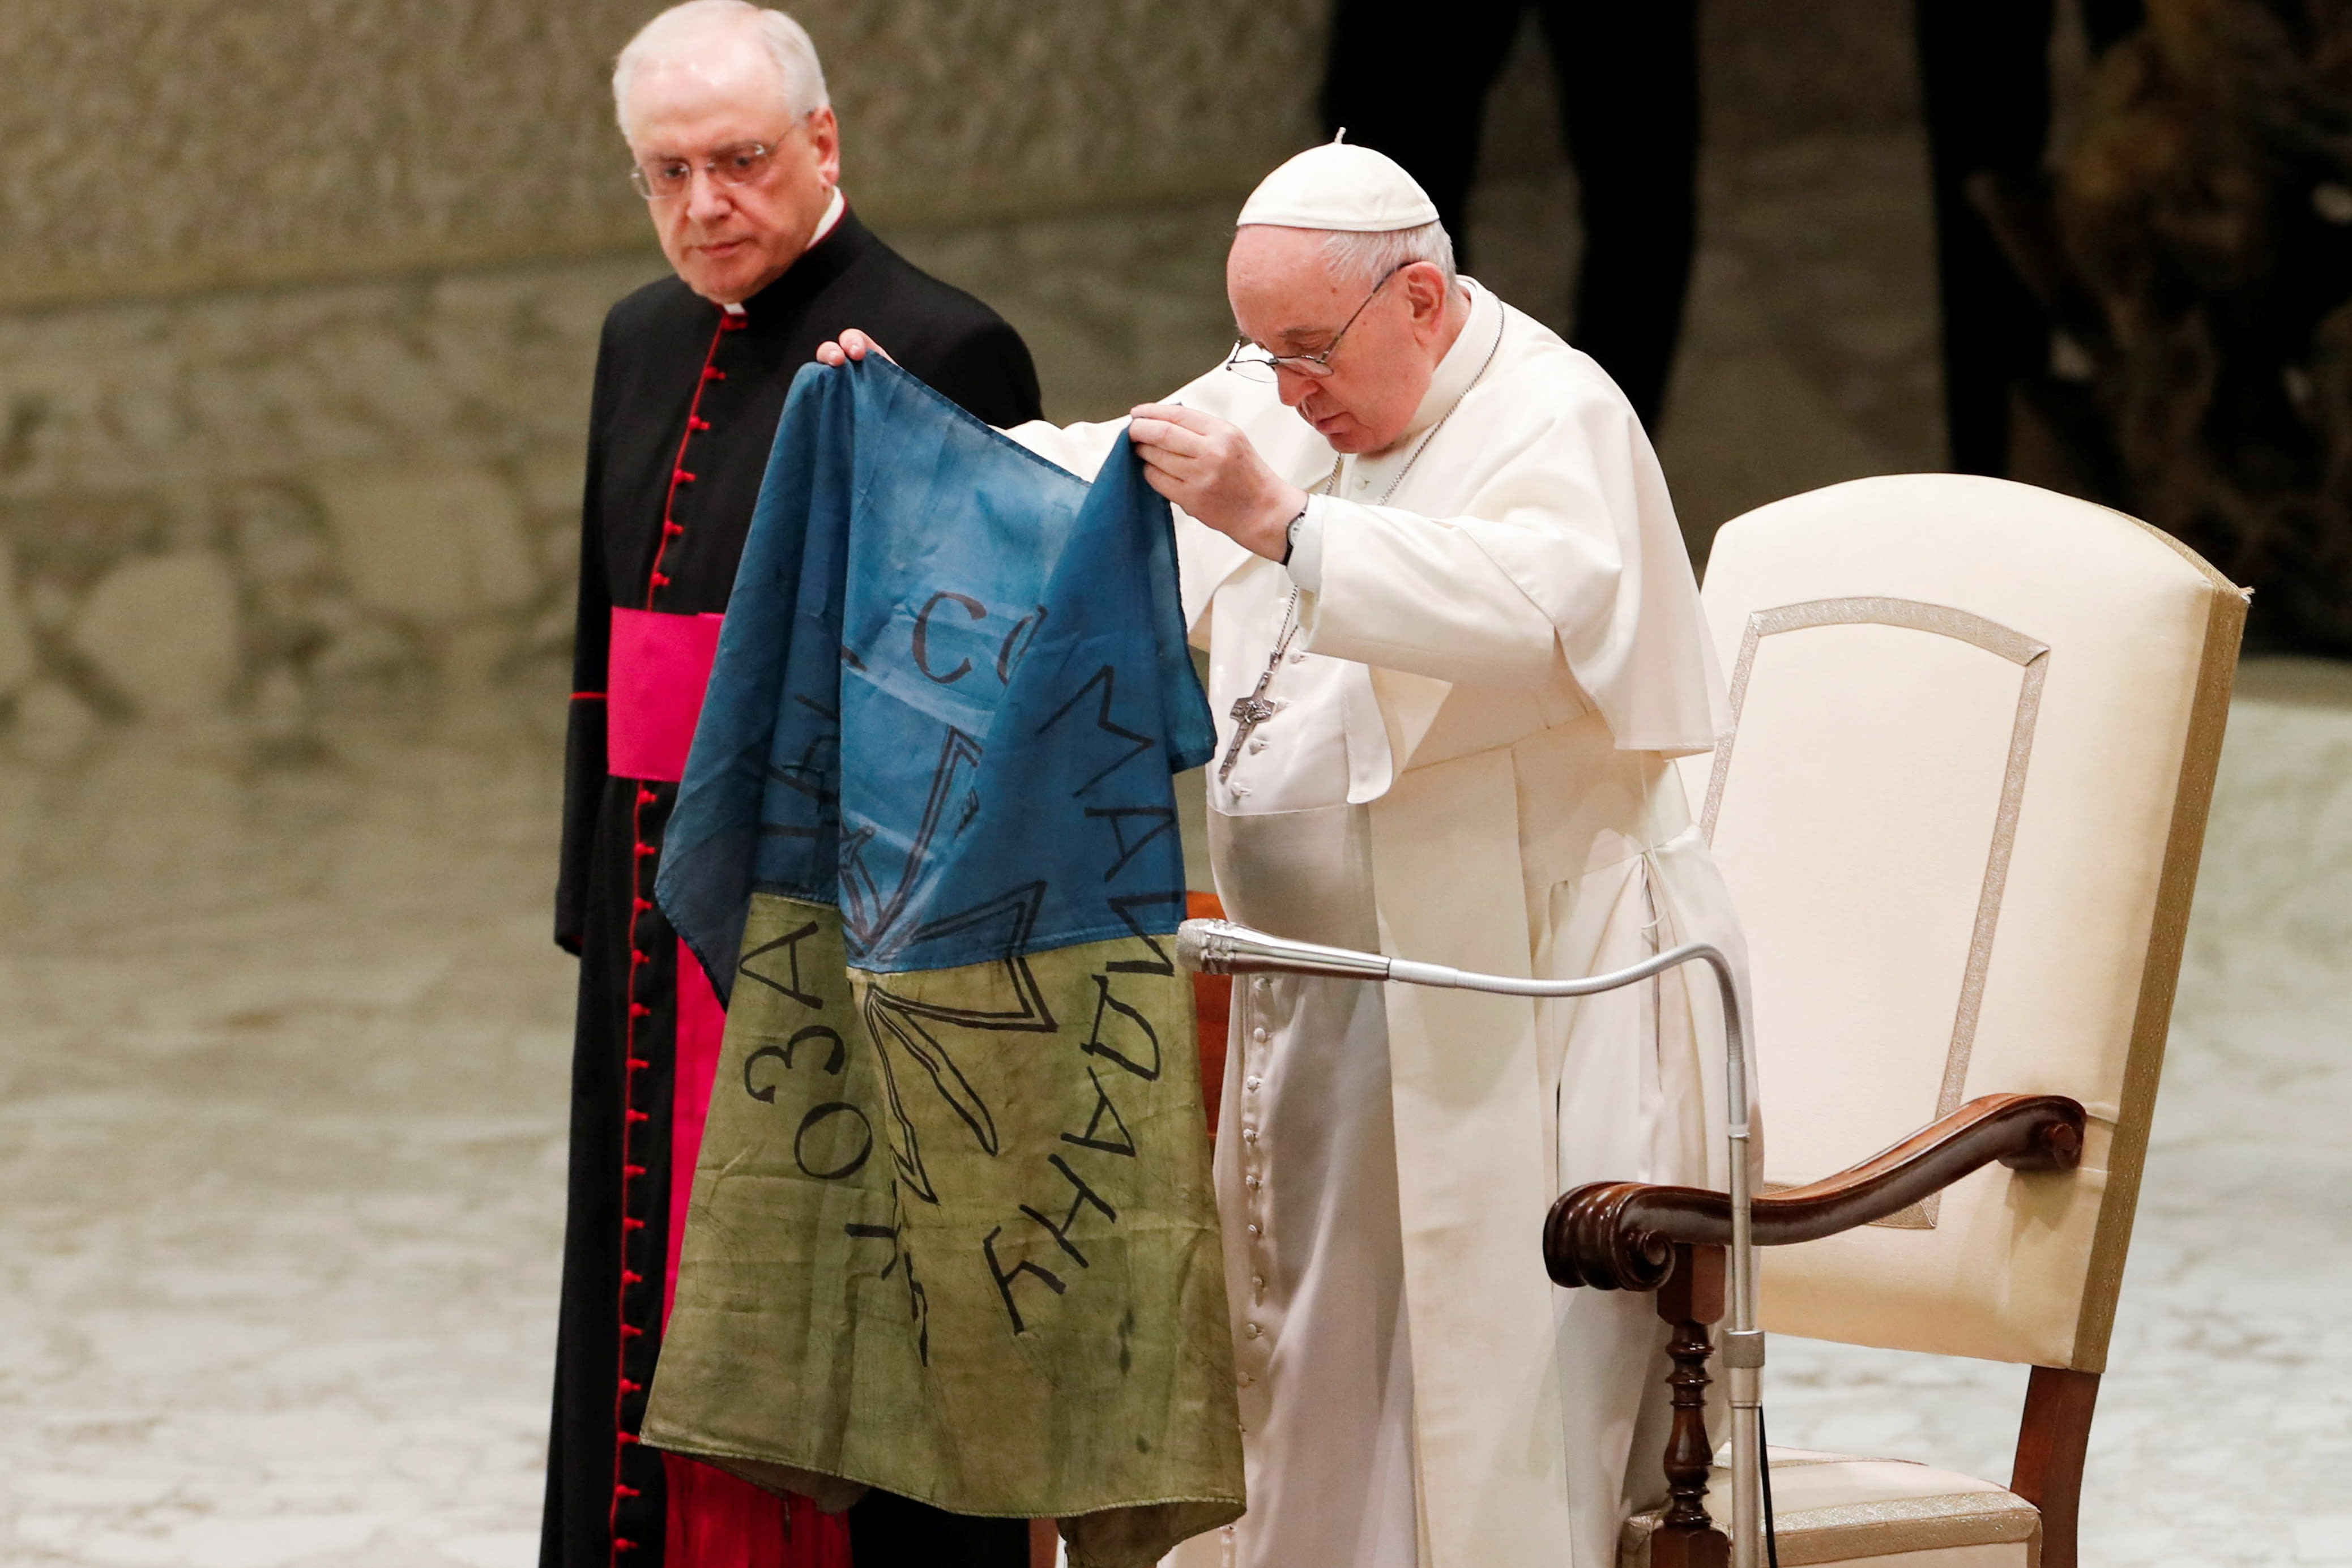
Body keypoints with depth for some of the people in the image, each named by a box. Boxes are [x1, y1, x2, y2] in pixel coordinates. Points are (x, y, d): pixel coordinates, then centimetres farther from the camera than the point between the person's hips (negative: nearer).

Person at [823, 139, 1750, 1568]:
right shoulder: (1284, 407, 13)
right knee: (1316, 1392, 9)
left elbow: (1537, 608, -32)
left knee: (1503, 1427, -9)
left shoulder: (1557, 423, -11)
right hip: (1312, 1008, 8)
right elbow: (1098, 488, 26)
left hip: (1516, 1016, -8)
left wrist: (1282, 526, -37)